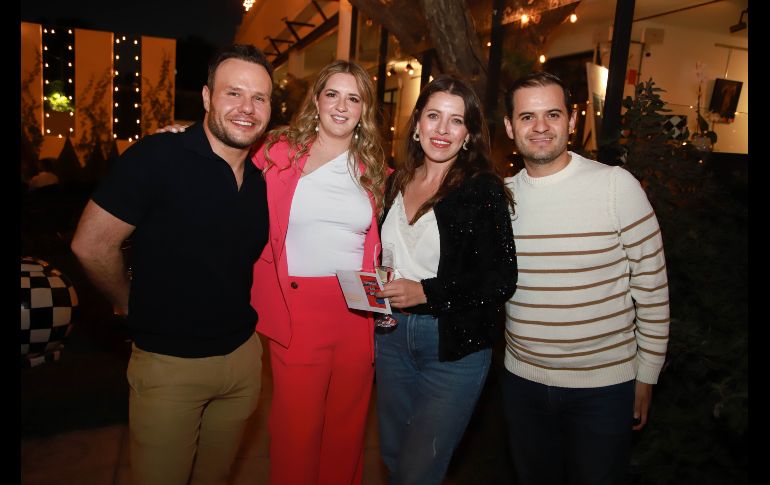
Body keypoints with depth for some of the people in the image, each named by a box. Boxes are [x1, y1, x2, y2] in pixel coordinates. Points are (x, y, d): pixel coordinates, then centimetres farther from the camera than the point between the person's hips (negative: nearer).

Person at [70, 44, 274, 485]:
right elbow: (91, 245, -16)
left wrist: (236, 310, 8)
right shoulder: (158, 158, -18)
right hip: (169, 362, -5)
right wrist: (133, 306, -4)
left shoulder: (262, 179, 2)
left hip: (243, 354, 5)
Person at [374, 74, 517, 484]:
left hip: (455, 345, -5)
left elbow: (501, 281, -16)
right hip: (392, 335, 6)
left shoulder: (484, 190, -13)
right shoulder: (397, 182, 5)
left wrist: (425, 292, -21)